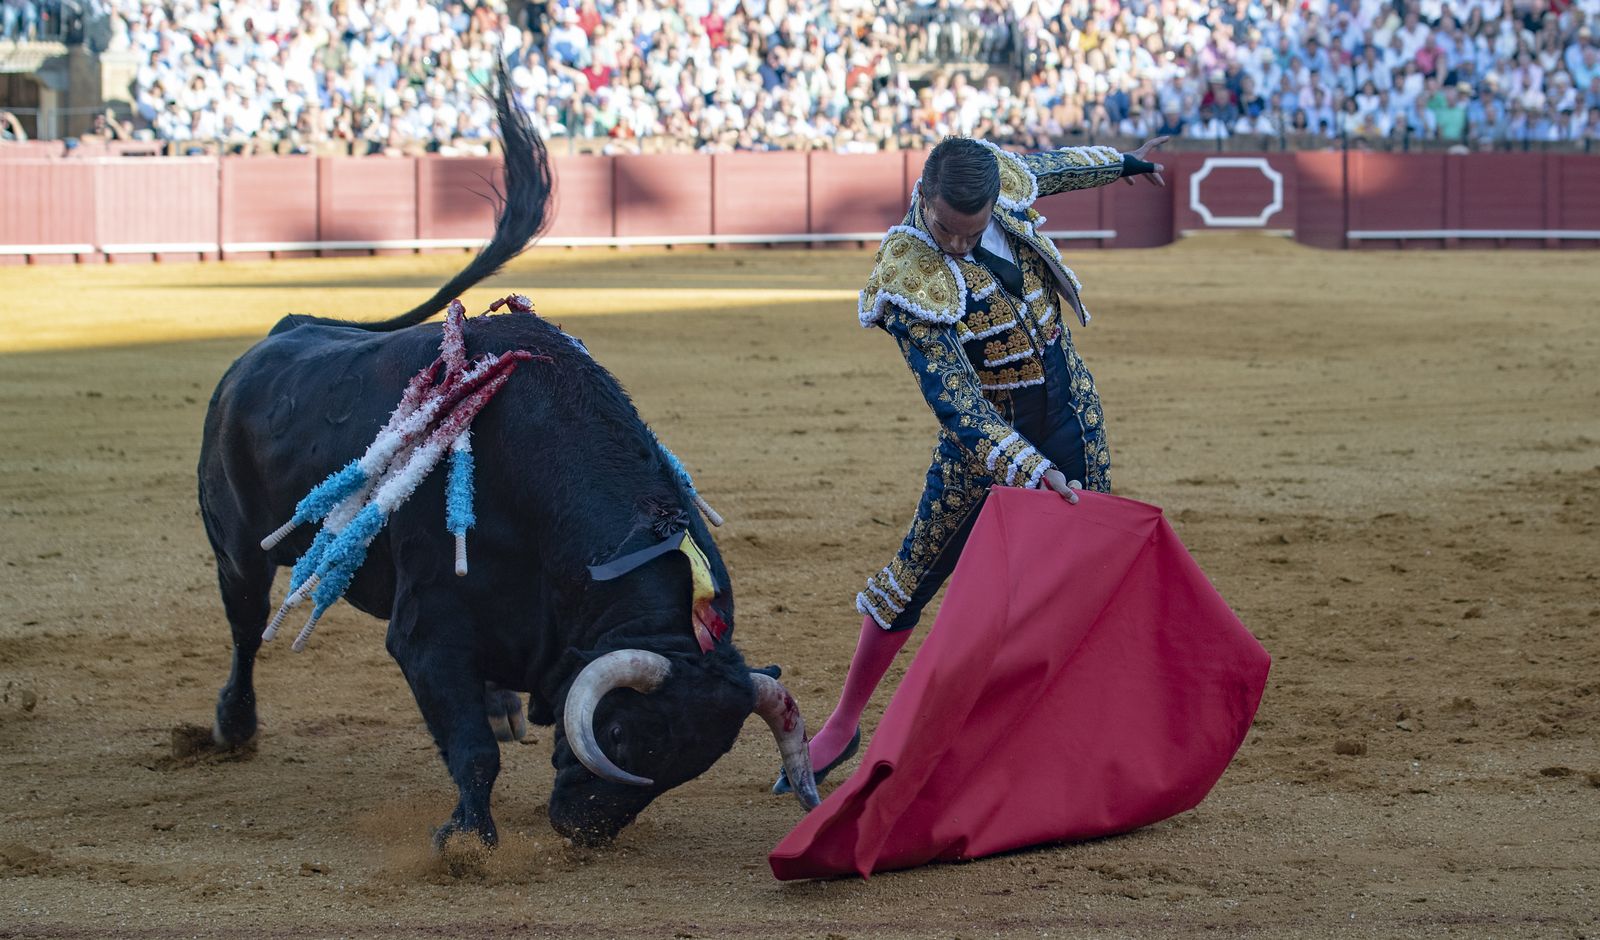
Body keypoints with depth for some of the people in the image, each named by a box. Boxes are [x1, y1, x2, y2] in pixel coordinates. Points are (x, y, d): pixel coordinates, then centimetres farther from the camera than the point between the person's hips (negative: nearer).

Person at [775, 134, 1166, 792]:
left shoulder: (1000, 178, -15)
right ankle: (843, 725, 18)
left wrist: (1119, 162, 30)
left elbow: (1049, 168, 12)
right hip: (986, 434, -4)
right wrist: (1029, 470, -43)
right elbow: (955, 401, -33)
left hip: (1071, 412, 5)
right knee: (916, 574, 1)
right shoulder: (909, 281, -30)